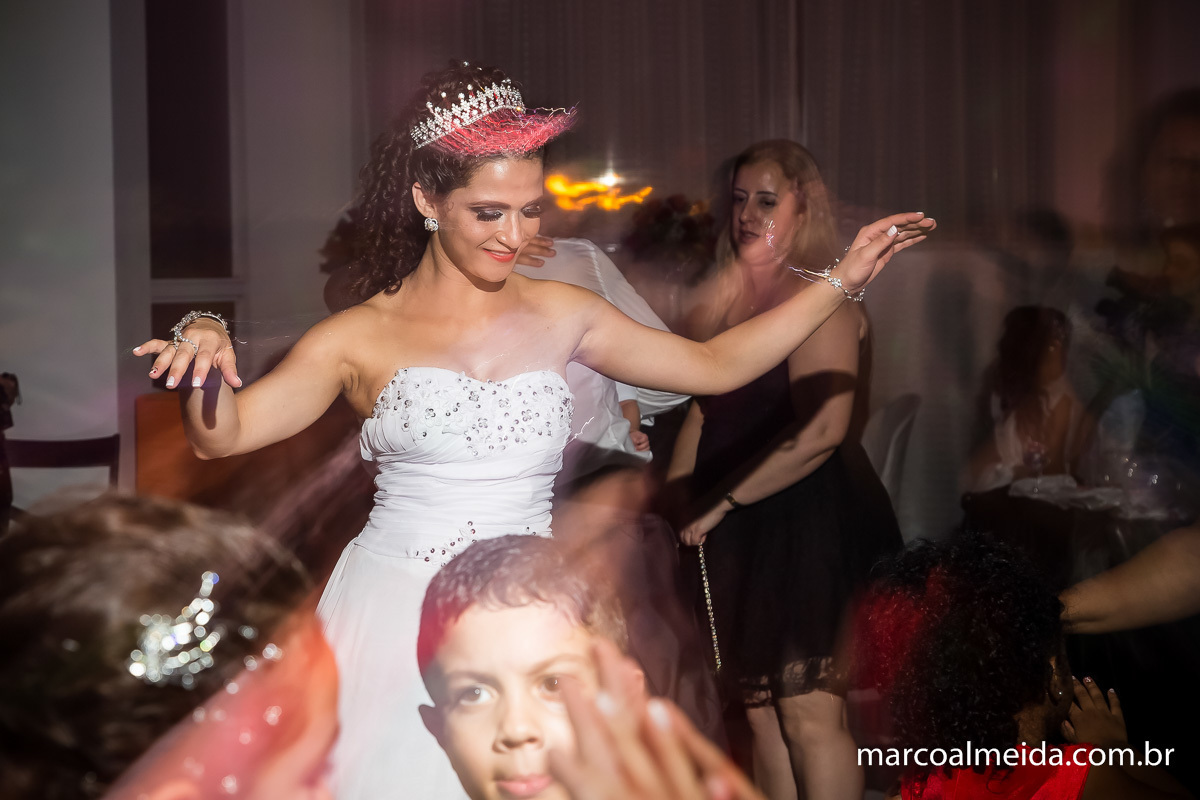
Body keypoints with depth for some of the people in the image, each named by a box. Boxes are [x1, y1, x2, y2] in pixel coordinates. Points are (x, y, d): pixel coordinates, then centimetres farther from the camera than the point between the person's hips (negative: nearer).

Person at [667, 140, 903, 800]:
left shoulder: (819, 298, -10)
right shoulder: (728, 299, 14)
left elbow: (821, 431, -19)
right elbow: (702, 412, 15)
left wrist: (719, 502, -14)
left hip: (809, 521, -7)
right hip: (742, 531, 8)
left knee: (808, 713, -8)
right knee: (760, 710, 10)